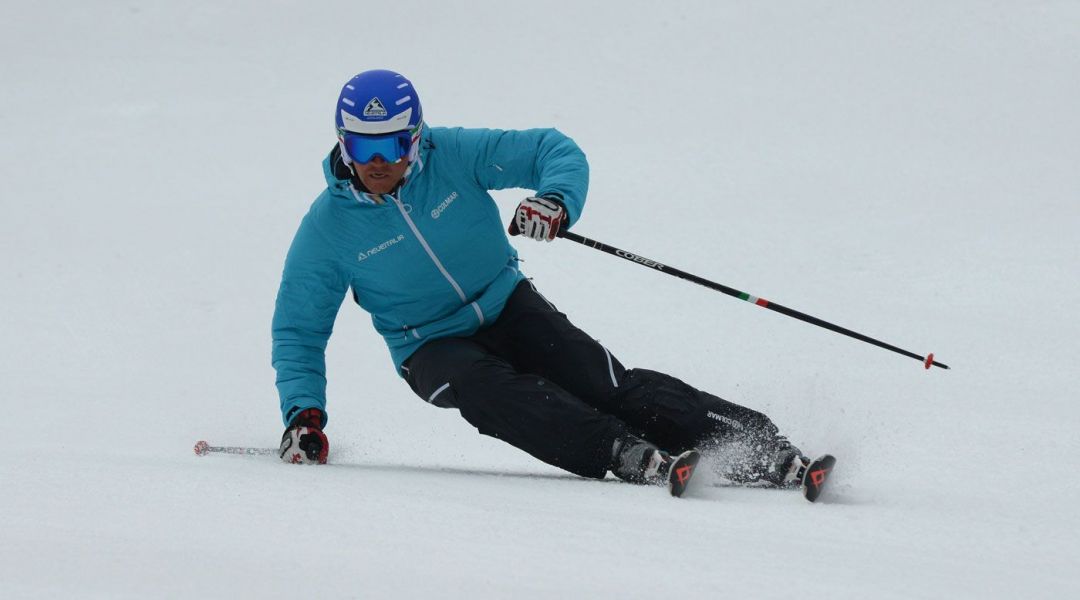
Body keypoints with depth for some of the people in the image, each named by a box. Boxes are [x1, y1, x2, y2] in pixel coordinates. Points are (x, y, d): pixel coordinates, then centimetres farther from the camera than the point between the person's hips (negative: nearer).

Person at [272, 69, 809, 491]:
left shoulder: (452, 156, -12)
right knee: (487, 387, -35)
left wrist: (555, 201, -34)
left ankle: (763, 448, -23)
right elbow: (298, 332, -2)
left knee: (612, 388, -19)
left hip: (508, 308, 1)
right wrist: (302, 413, -17)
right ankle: (627, 455, -49)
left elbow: (555, 151, -11)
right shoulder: (327, 228, -12)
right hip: (432, 348, -1)